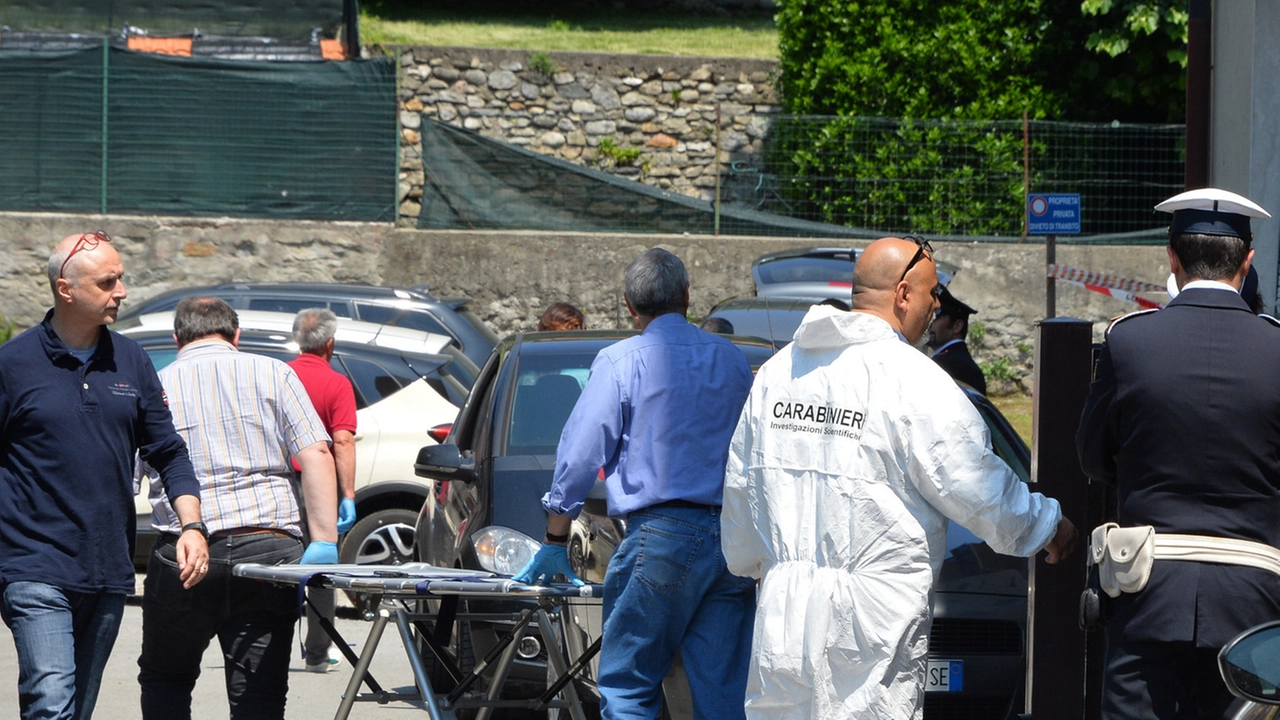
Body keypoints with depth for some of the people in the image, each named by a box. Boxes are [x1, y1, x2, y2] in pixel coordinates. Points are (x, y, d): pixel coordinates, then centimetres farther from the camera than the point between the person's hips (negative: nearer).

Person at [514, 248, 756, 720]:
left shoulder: (620, 363, 0)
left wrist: (554, 544, 8)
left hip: (663, 536, -5)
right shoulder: (732, 361, 13)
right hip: (734, 543, 5)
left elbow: (580, 455, 0)